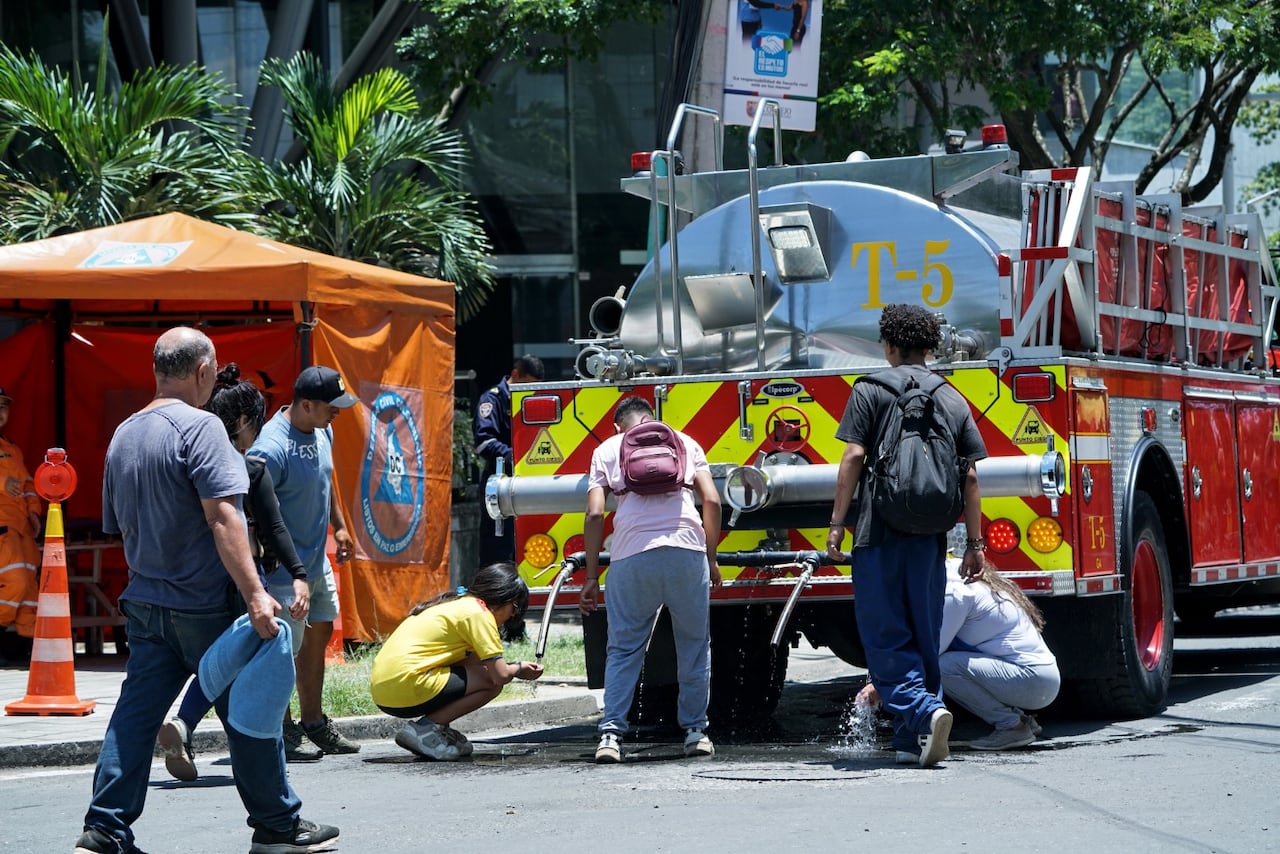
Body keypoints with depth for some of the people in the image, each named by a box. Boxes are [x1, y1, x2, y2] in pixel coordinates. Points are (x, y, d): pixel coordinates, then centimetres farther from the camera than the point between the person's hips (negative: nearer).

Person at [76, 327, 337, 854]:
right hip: (204, 602, -7)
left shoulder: (124, 435, 12)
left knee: (135, 713, 3)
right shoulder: (198, 426, -14)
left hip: (144, 600, 7)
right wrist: (254, 593, -24)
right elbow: (222, 517, -22)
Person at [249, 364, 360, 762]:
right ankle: (284, 732, 12)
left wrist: (338, 525, 21)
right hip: (286, 565, -9)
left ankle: (313, 721, 30)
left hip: (317, 558, 9)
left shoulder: (321, 431, 1)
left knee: (320, 632, 18)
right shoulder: (271, 449, -27)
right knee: (286, 647, 0)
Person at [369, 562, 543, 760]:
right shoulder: (478, 612, -6)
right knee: (492, 683, -3)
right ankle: (423, 729, -9)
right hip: (405, 689, -10)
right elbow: (501, 675, -10)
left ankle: (439, 730, 10)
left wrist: (511, 667, 16)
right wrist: (518, 669, 11)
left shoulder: (457, 603, 22)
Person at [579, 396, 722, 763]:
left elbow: (595, 515, 6)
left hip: (632, 555, -1)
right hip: (686, 551, 1)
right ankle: (695, 730, 16)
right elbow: (711, 501, 9)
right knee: (694, 645, 15)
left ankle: (611, 733, -3)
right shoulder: (685, 443, 20)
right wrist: (711, 559, 17)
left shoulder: (607, 449, 17)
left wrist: (591, 577, 10)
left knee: (623, 649, 7)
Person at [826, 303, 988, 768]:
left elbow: (854, 457, -7)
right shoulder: (953, 400, 11)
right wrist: (974, 544, 13)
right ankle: (911, 740, 12)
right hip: (931, 539, 4)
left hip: (879, 536, -4)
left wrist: (837, 523, -3)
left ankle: (923, 711, -24)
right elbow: (970, 477, 9)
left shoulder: (871, 391, 0)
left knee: (885, 638, -3)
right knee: (925, 639, 11)